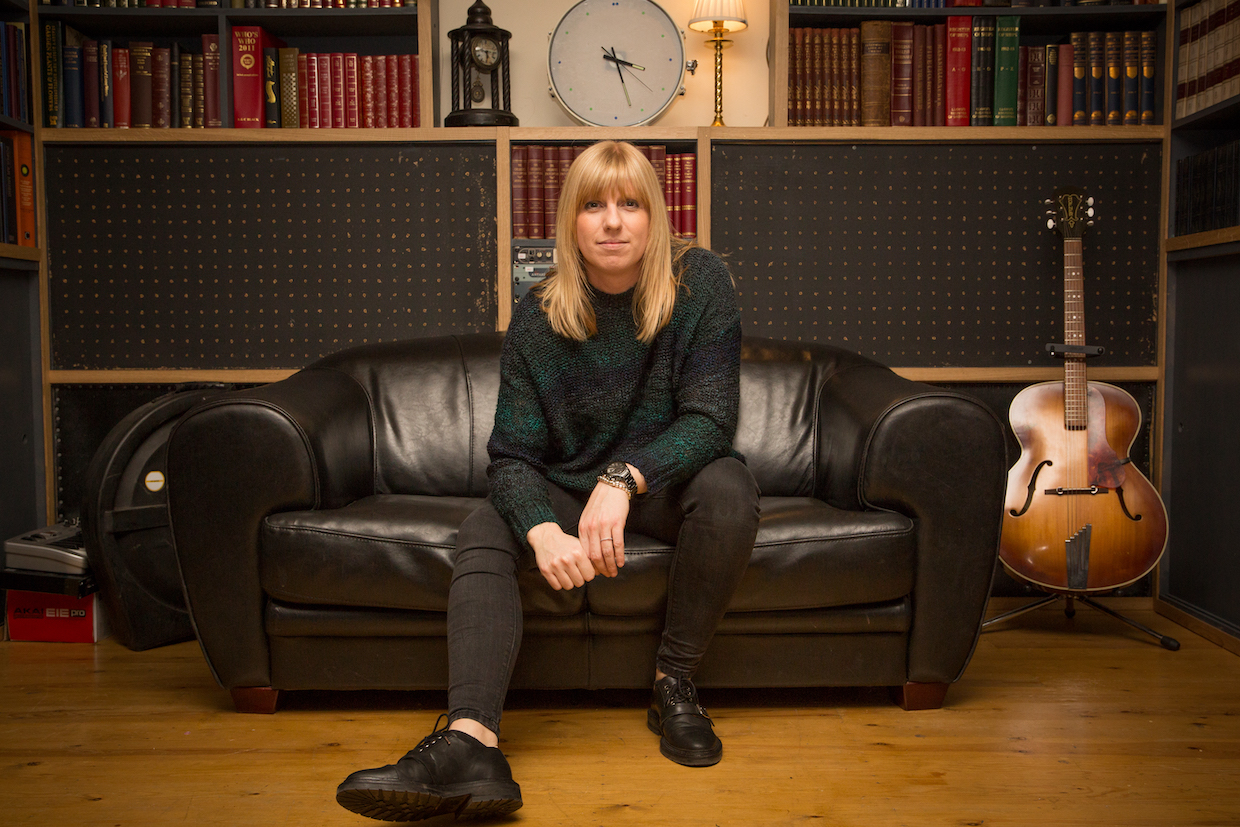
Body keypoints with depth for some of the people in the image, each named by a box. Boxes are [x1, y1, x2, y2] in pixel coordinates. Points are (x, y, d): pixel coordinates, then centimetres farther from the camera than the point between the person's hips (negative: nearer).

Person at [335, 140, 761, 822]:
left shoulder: (700, 284, -13)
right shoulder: (539, 316, -10)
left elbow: (710, 418, -19)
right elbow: (513, 455, -14)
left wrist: (624, 477, -36)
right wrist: (544, 532, -36)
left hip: (665, 483, -1)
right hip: (567, 488, 1)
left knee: (729, 488, -33)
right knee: (482, 533, -24)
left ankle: (674, 683, -18)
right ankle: (471, 743, -44)